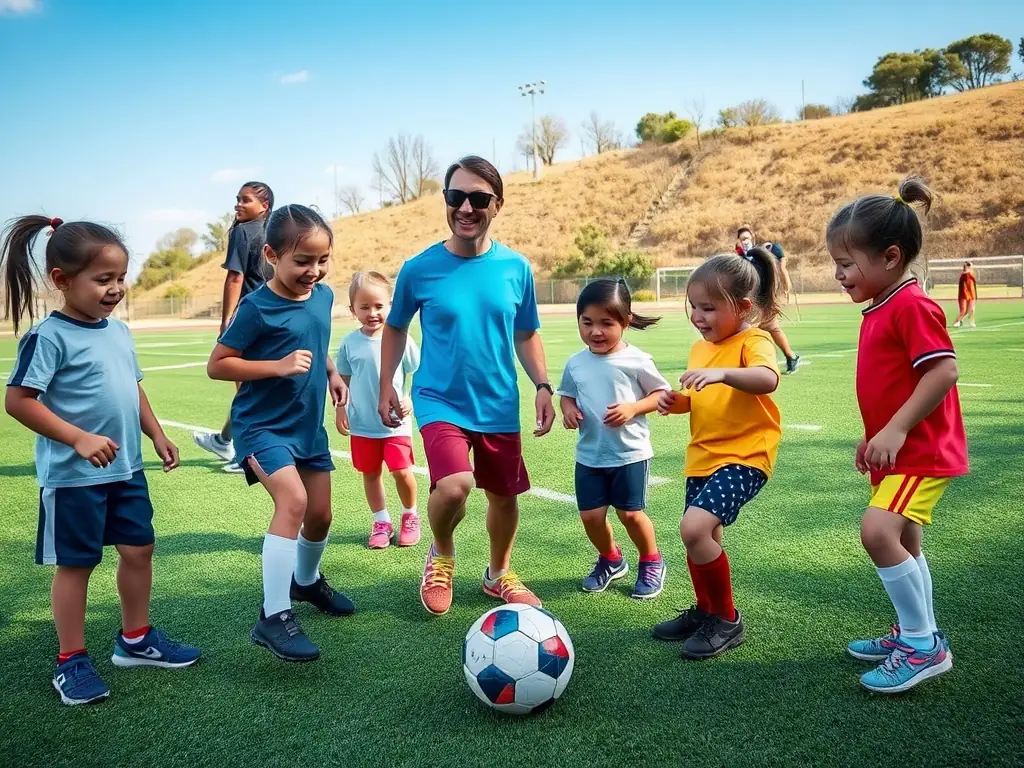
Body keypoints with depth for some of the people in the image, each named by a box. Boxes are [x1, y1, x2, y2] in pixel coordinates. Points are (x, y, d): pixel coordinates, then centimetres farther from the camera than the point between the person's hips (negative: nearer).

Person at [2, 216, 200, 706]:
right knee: (75, 564, 5)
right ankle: (71, 662, 21)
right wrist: (79, 439, -24)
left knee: (139, 549, 14)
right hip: (73, 477, -7)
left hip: (126, 469, 7)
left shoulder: (119, 332, 8)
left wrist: (157, 435, 11)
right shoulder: (49, 337, -15)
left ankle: (135, 639, 32)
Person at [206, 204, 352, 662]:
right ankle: (273, 618, -18)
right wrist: (279, 366, -24)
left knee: (320, 514, 14)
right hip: (262, 426, -7)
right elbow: (217, 365, -15)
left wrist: (332, 374, 5)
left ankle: (306, 580, 44)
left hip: (308, 426, 7)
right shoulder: (256, 308, -17)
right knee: (293, 500, -26)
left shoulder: (323, 296, 3)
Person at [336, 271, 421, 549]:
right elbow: (342, 380, 9)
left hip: (395, 424, -2)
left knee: (402, 472, -6)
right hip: (362, 425, 3)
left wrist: (411, 401, -11)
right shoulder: (350, 343, -2)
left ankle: (410, 517, 20)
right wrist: (340, 410, 3)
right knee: (370, 473, 11)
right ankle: (381, 522, 27)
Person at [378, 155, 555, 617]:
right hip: (440, 400, -3)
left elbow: (526, 335, 8)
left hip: (499, 405, 3)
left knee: (504, 495, 14)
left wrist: (542, 386, -2)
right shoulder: (420, 268, -8)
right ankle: (441, 555, 10)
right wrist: (386, 385, 2)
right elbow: (395, 328, 7)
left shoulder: (515, 267, -3)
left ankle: (498, 575, 43)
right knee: (454, 485, -25)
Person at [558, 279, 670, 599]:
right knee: (591, 515, 5)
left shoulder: (636, 361, -11)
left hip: (630, 453, -4)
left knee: (630, 513, 2)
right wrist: (568, 409, -8)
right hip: (589, 455, 4)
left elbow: (662, 394, -5)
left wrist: (633, 408, -20)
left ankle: (651, 562, 30)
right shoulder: (575, 363, 1)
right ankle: (610, 560, 34)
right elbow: (566, 394, 14)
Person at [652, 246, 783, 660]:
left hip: (743, 456, -9)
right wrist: (674, 401, 1)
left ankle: (727, 619, -2)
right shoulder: (700, 347, 11)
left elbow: (768, 379, -35)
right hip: (703, 456, 9)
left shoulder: (754, 342, -14)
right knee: (701, 536, 18)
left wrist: (722, 373, -51)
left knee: (695, 527, -23)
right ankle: (705, 611, 42)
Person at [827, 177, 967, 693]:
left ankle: (924, 645, -5)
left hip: (920, 450, -11)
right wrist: (874, 436, 20)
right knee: (903, 543, 18)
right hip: (897, 451, 11)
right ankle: (915, 634, 33)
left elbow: (943, 370, -26)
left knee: (879, 531, -20)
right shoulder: (880, 310, 12)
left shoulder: (912, 306, -18)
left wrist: (895, 429, -26)